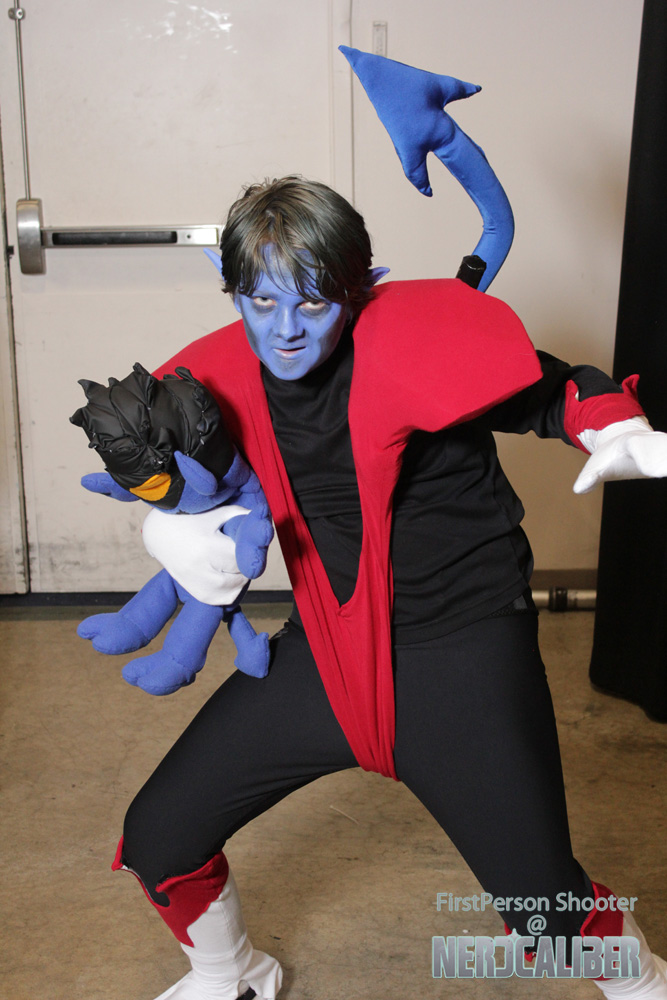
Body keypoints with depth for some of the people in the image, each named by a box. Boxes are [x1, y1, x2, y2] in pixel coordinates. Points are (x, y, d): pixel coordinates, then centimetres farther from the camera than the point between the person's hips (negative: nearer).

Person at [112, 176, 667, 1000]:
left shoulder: (414, 331, -17)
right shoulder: (224, 371, -3)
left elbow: (555, 392, -11)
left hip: (461, 654, -4)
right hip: (328, 653, 5)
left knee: (545, 904, -4)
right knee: (158, 839, 7)